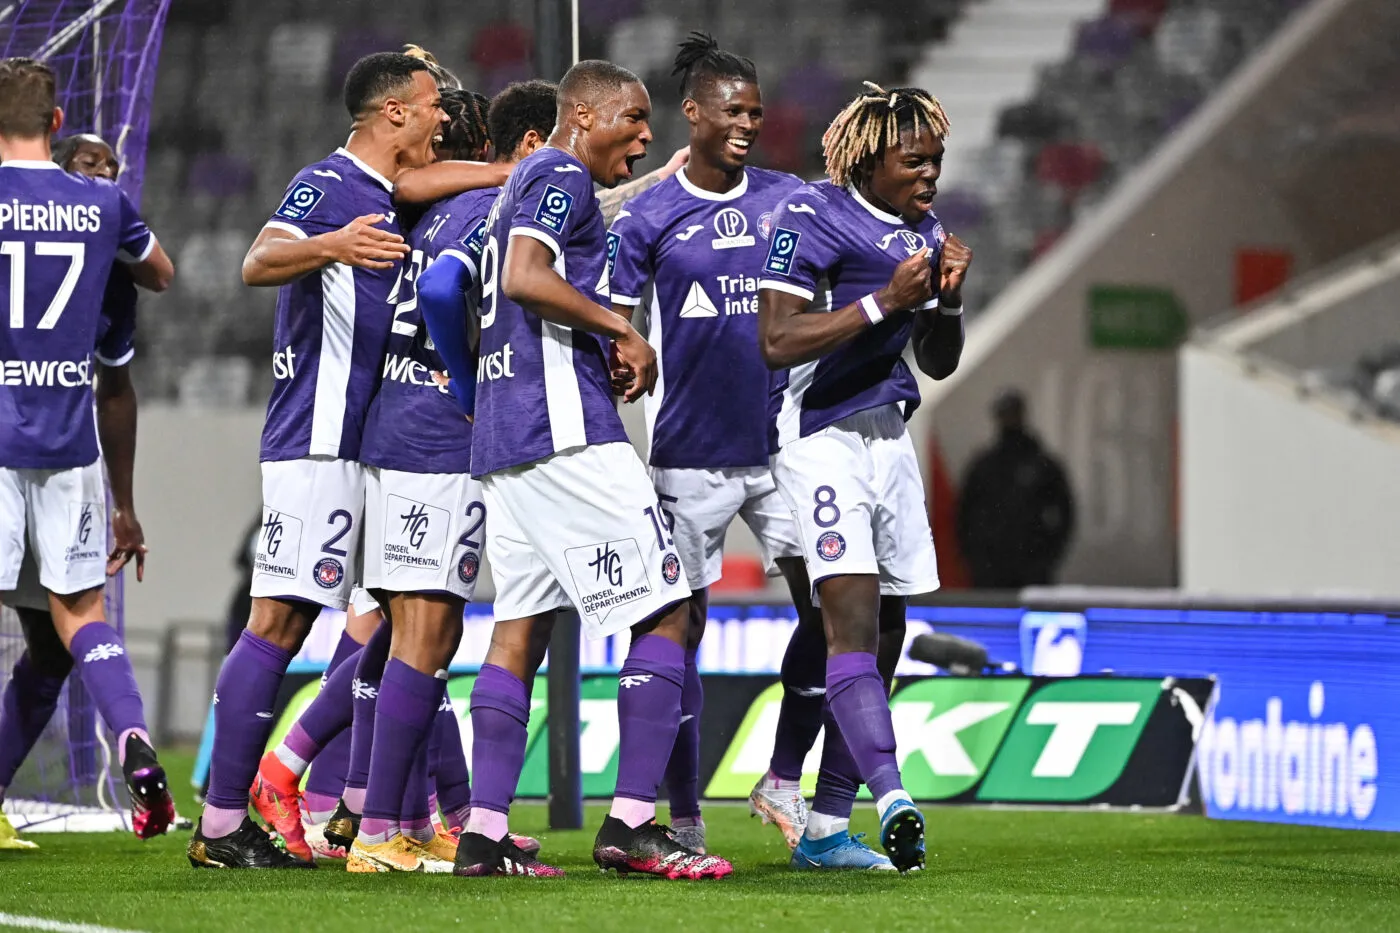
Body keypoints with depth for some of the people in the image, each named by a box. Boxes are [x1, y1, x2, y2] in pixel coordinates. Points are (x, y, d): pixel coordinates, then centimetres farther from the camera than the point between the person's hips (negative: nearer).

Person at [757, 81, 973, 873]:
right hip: (821, 439, -8)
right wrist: (884, 302, -22)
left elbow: (939, 363, 19)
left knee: (882, 631, 8)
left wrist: (948, 297, -1)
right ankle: (892, 798, -34)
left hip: (889, 435, 8)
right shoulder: (814, 218, -12)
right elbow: (777, 340, -20)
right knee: (853, 621, -20)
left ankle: (828, 821, 16)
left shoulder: (924, 229, 12)